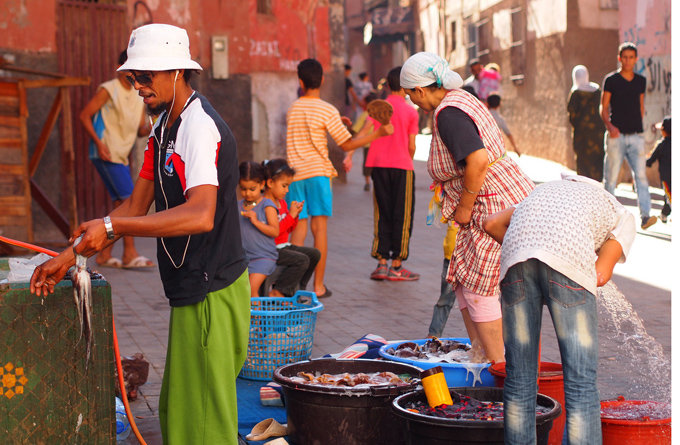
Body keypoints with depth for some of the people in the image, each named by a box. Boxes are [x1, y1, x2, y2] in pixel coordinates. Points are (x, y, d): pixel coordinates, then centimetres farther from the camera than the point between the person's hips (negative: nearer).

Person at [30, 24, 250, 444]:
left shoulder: (201, 127, -20)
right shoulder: (165, 125, 12)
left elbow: (201, 216, -34)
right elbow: (137, 206, 13)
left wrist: (111, 227, -35)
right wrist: (70, 257, 7)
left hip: (212, 294, -10)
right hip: (191, 291, 10)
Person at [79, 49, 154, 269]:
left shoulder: (138, 96, 16)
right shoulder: (108, 90, -5)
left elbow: (140, 130, 16)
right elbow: (84, 115, -8)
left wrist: (150, 127, -8)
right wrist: (98, 142, -18)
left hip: (121, 156, 8)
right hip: (107, 153, -8)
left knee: (120, 205, 7)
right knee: (129, 200, -14)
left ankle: (105, 254, 14)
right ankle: (130, 253, -12)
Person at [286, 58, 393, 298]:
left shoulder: (292, 109, 9)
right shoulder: (327, 111, -6)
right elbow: (347, 144, -4)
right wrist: (378, 133, -2)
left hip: (294, 173, 4)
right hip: (317, 172, -4)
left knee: (298, 227, 6)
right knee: (320, 227, 1)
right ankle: (318, 286, 3)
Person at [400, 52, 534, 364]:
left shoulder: (448, 114, -19)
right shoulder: (460, 99, 13)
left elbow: (478, 161, -30)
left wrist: (465, 207, -17)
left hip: (498, 205, -10)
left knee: (479, 287, -4)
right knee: (464, 279, 14)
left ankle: (498, 366, 4)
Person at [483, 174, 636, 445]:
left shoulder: (547, 192, 41)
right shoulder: (623, 219, 29)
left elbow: (492, 224, 26)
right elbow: (600, 274, 12)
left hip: (516, 252, 4)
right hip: (567, 257, -4)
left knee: (519, 374, 13)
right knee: (581, 379, 3)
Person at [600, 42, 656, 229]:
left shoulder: (641, 81, 13)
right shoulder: (611, 80, 1)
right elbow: (603, 107, -2)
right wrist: (609, 126, -18)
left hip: (636, 136, 3)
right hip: (616, 135, -3)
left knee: (641, 175, -9)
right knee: (611, 177, 0)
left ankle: (645, 216, -15)